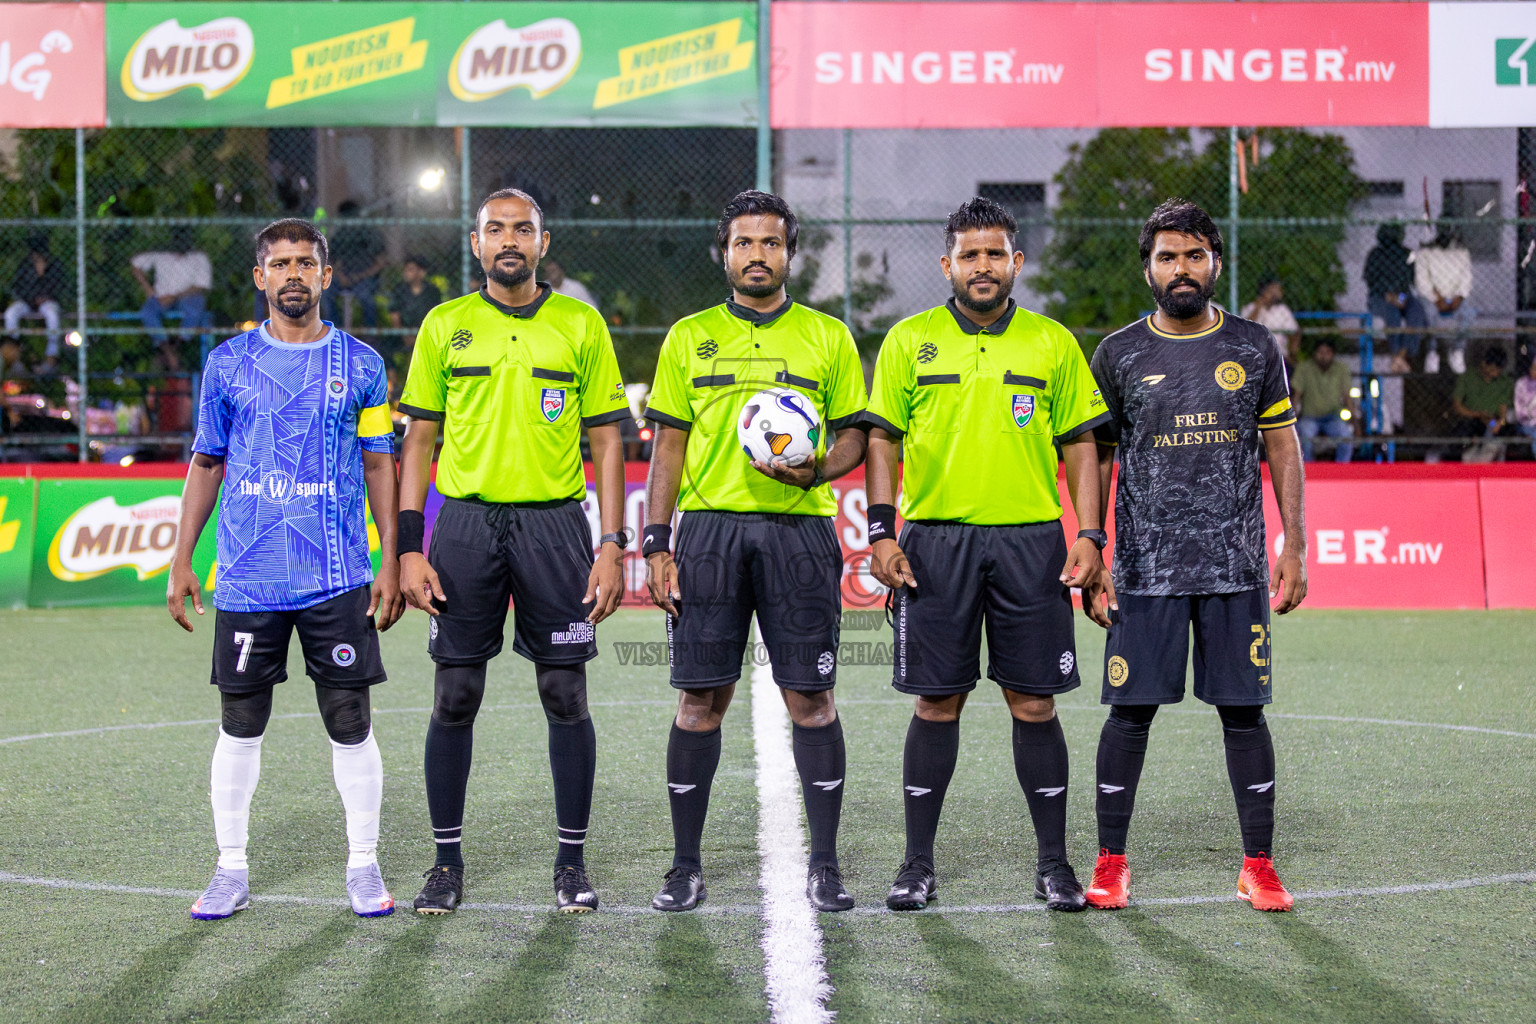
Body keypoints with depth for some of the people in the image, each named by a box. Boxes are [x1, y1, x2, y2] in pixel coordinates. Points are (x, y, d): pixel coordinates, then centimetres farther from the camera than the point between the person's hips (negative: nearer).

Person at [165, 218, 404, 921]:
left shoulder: (360, 365, 4)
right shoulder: (228, 364, 6)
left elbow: (380, 466, 7)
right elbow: (206, 465, 11)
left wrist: (391, 562, 1)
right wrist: (181, 562, 7)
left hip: (338, 579, -1)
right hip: (247, 577, 1)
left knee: (349, 721, 1)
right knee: (241, 723, 5)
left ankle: (363, 865, 13)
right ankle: (231, 869, 15)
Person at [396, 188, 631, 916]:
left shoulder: (581, 326, 5)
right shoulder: (444, 326, 7)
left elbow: (607, 441, 5)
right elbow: (419, 440, 8)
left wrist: (612, 546, -3)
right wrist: (409, 547, -1)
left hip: (554, 521, 0)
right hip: (465, 521, 1)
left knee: (565, 694, 2)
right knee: (455, 696, 2)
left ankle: (572, 861, 13)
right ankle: (447, 860, 13)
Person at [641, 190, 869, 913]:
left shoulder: (827, 337, 9)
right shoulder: (689, 337, 11)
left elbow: (854, 434, 11)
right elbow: (669, 444, 9)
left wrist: (819, 468, -12)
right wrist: (656, 545, 1)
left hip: (799, 528, 0)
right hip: (709, 527, 0)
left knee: (810, 697, -1)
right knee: (700, 698, 0)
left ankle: (823, 864, 8)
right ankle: (686, 865, 10)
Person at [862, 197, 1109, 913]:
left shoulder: (1053, 343, 7)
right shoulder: (909, 340, 6)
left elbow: (1080, 443, 8)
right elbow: (882, 438, 7)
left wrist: (1089, 533, -1)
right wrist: (881, 530, -3)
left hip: (1030, 541, 0)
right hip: (936, 539, 0)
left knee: (1034, 702, 2)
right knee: (937, 702, 2)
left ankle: (1053, 861, 12)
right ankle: (917, 863, 11)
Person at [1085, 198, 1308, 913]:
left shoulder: (1253, 348, 6)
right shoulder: (1118, 355, 4)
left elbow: (1283, 450, 10)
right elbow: (1095, 459, 7)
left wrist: (1294, 547, 3)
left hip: (1237, 566, 1)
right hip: (1145, 568, -1)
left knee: (1243, 712, 3)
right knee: (1131, 712, 1)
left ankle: (1259, 866, 11)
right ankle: (1110, 862, 12)